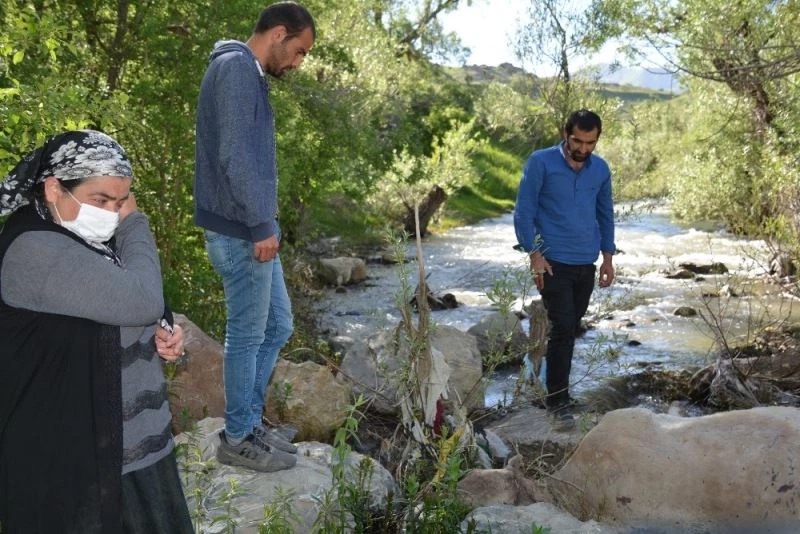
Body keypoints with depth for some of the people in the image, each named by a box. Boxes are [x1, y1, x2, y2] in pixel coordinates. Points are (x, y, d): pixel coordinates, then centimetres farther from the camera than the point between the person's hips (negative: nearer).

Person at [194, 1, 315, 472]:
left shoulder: (250, 74, 18)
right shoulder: (236, 67, -14)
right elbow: (234, 154, -22)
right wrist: (261, 225, -21)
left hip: (252, 229, 10)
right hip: (241, 233, -10)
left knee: (277, 325, 17)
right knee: (247, 335, 1)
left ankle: (249, 419, 29)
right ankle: (238, 439, 16)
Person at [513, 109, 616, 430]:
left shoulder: (601, 169, 7)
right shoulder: (541, 162, -8)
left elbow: (605, 213, 17)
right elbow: (524, 210, -8)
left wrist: (608, 256, 12)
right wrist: (534, 254, -13)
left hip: (587, 264, 5)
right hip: (554, 262, -5)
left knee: (571, 329, 12)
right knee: (563, 329, -10)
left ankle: (557, 381, 28)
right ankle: (558, 400, -3)